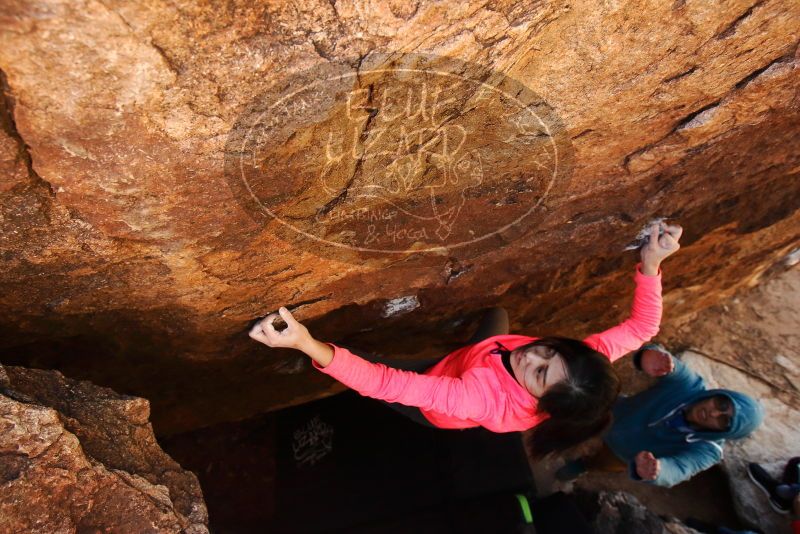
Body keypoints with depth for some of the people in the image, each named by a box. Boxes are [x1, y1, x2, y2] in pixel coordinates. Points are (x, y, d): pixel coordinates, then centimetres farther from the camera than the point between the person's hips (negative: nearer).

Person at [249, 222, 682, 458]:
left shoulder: (486, 400, -50)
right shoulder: (574, 368, -34)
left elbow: (387, 384, -56)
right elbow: (642, 326, -19)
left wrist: (308, 344, -66)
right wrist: (650, 264, -32)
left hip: (433, 410, -5)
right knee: (496, 312, 24)